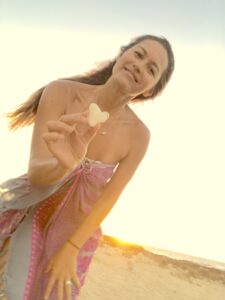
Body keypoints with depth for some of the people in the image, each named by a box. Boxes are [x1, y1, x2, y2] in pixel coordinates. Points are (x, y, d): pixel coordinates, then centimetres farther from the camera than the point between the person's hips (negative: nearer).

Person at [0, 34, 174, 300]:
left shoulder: (138, 135, -18)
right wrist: (64, 164, -45)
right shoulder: (61, 92, -21)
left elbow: (109, 198, -11)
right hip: (33, 213, -1)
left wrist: (70, 250, -11)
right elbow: (35, 171, -23)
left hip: (79, 229, 1)